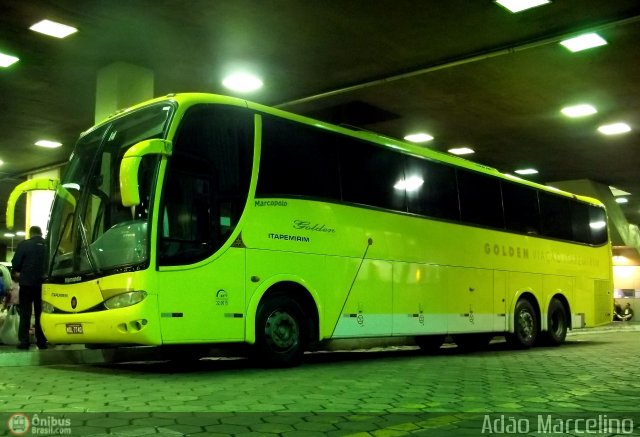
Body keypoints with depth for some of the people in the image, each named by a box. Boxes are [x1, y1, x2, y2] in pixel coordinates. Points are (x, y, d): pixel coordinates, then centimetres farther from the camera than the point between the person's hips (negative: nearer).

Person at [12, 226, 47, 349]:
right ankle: (42, 341, 11)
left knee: (25, 313, 6)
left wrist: (18, 272, 13)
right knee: (40, 313, 12)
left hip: (27, 283, -3)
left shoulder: (24, 245, -8)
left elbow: (16, 263, -8)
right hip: (43, 283, 3)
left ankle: (24, 341, 3)